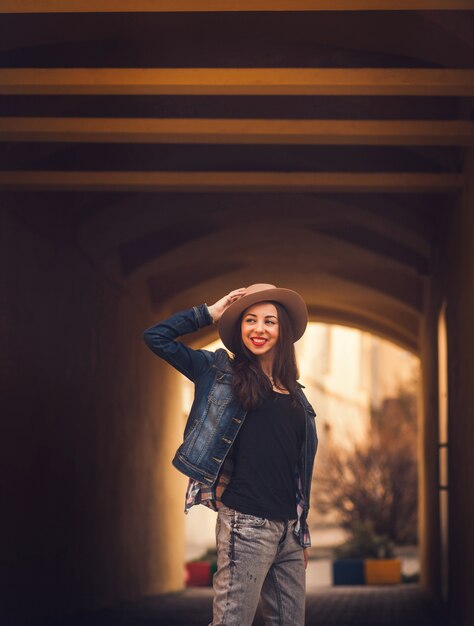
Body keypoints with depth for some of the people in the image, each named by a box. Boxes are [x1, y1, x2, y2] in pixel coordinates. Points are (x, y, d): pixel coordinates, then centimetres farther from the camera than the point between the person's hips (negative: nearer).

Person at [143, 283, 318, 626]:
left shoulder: (295, 394, 16)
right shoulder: (222, 372, 4)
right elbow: (157, 337, -1)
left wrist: (303, 532, 18)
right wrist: (210, 313, 3)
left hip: (289, 526, 6)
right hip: (246, 522, -6)